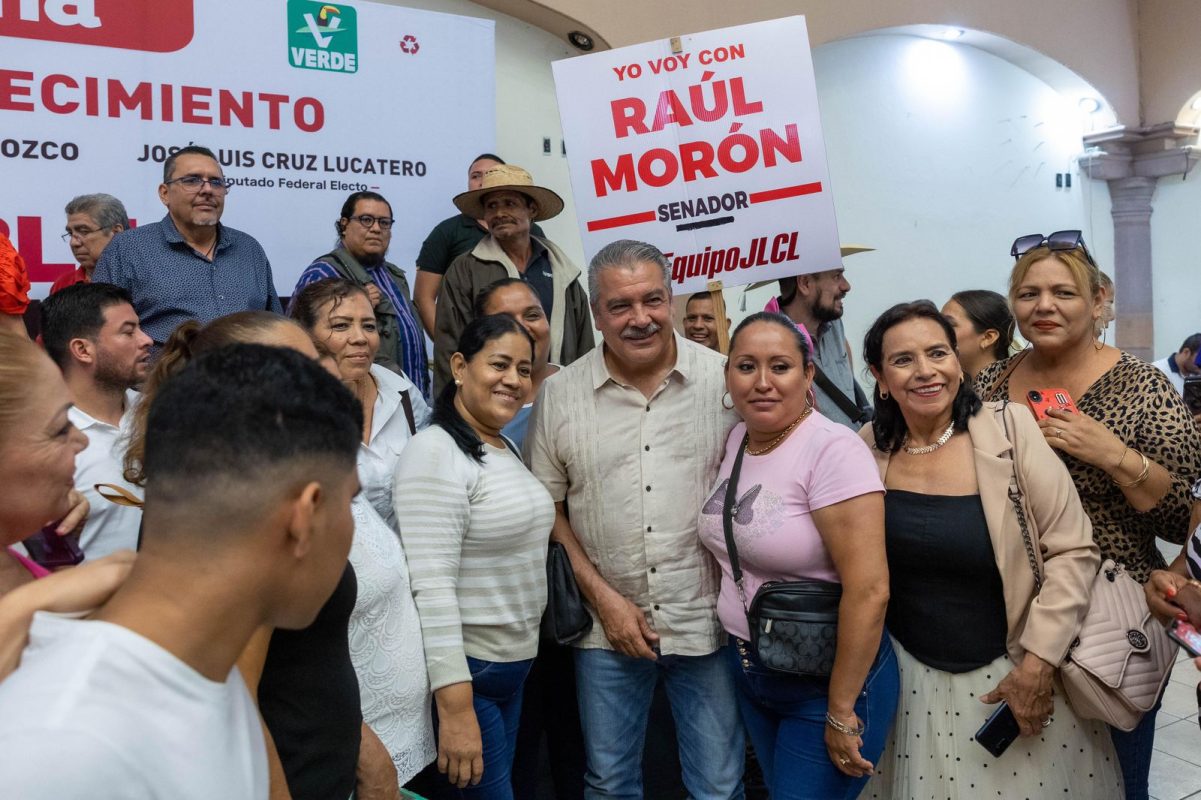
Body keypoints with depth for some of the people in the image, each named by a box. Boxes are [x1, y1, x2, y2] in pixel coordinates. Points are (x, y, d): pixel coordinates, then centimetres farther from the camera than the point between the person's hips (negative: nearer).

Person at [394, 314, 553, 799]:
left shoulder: (505, 448, 8)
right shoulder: (436, 452, -19)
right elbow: (431, 586, -25)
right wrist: (455, 707, -26)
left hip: (515, 666, 9)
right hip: (465, 673, -8)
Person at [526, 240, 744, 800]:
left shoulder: (722, 379, -6)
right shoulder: (560, 394, -3)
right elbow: (546, 506, 2)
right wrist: (604, 597, -5)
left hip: (706, 621, -1)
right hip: (607, 627, 1)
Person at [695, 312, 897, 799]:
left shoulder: (832, 448, -21)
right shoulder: (735, 439, 1)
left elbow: (869, 589, -24)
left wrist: (842, 713, -18)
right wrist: (738, 649, 9)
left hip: (825, 678, -7)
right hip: (748, 669, 7)